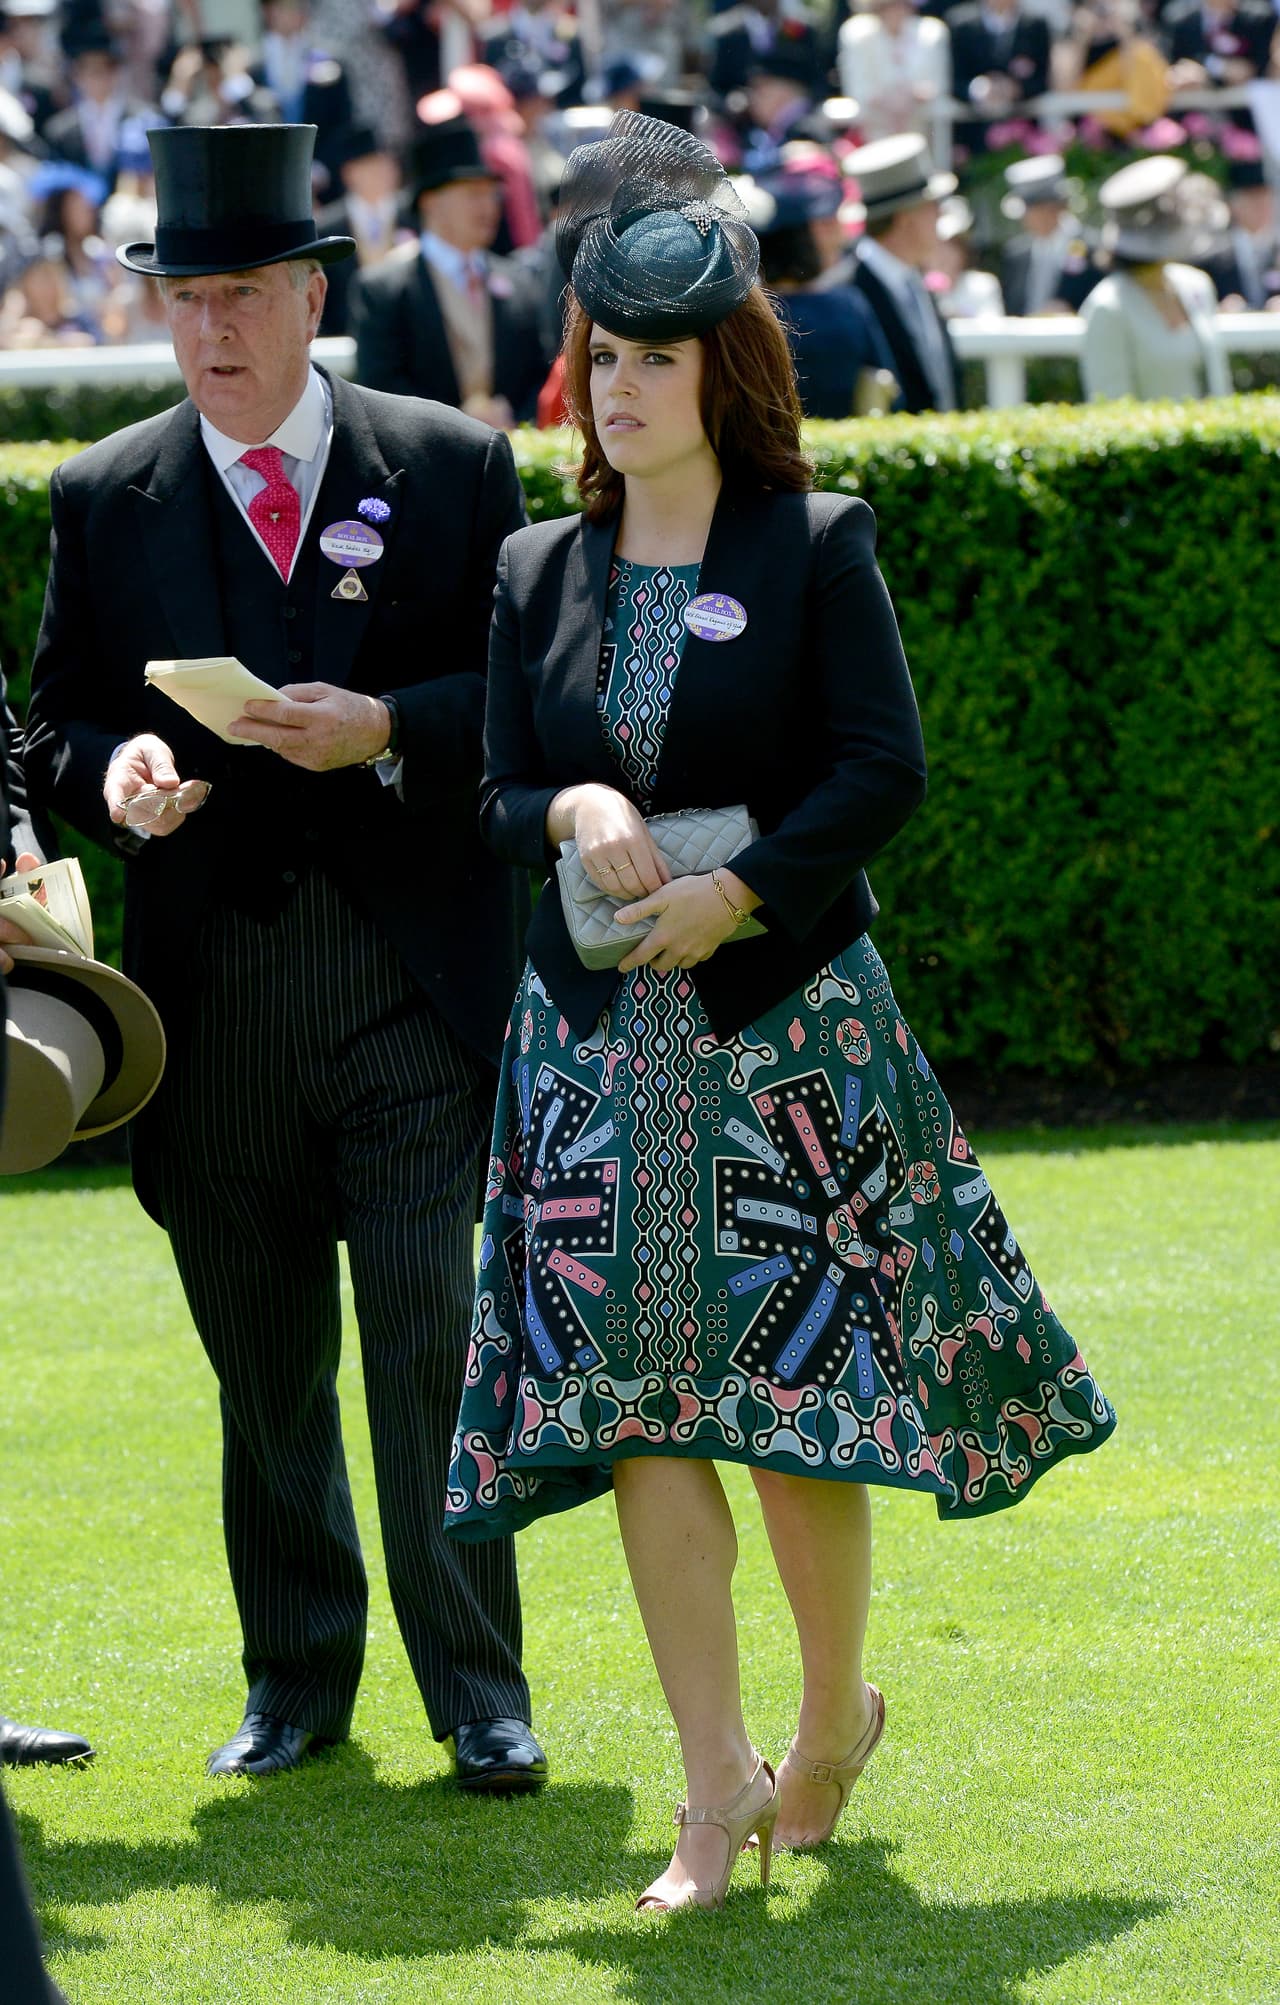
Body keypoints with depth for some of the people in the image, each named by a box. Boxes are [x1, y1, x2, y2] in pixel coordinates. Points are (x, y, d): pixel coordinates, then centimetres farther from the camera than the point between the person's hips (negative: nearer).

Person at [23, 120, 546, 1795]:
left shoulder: (452, 467, 4)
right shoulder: (105, 498, 8)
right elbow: (58, 718, 10)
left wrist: (385, 730, -15)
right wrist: (115, 765, -12)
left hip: (416, 980, -2)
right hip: (213, 993, 2)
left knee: (433, 1340, -5)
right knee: (262, 1359, 9)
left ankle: (478, 1689, 2)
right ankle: (298, 1676, 20)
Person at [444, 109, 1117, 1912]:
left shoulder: (815, 549, -3)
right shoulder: (541, 574, 9)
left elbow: (886, 769, -9)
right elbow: (500, 794, 9)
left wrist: (735, 891, -18)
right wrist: (575, 816, -13)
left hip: (791, 1028, -3)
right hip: (602, 1042, 3)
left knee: (798, 1407, -1)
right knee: (640, 1414, -2)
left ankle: (836, 1715, 23)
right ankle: (718, 1788, 3)